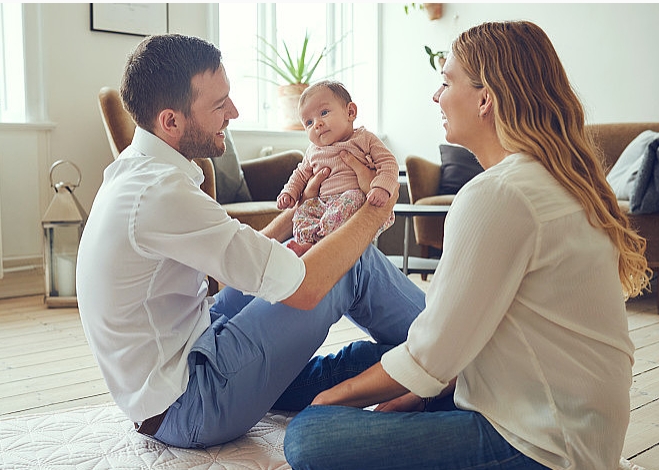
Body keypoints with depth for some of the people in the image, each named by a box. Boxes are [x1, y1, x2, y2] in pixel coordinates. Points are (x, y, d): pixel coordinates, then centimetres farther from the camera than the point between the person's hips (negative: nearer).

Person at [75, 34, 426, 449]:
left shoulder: (136, 168, 5)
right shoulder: (160, 193, -26)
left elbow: (246, 259, 12)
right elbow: (300, 289, -26)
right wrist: (375, 211, -12)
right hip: (186, 408, -10)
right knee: (355, 263, -10)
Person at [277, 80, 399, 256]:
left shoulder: (365, 139, 5)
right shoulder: (313, 151, 20)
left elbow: (388, 163, -3)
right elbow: (301, 174, 33)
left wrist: (382, 188, -22)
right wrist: (289, 193, 13)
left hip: (359, 198, -5)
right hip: (323, 203, 5)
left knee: (350, 200, -36)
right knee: (304, 209, -19)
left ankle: (316, 240, -37)